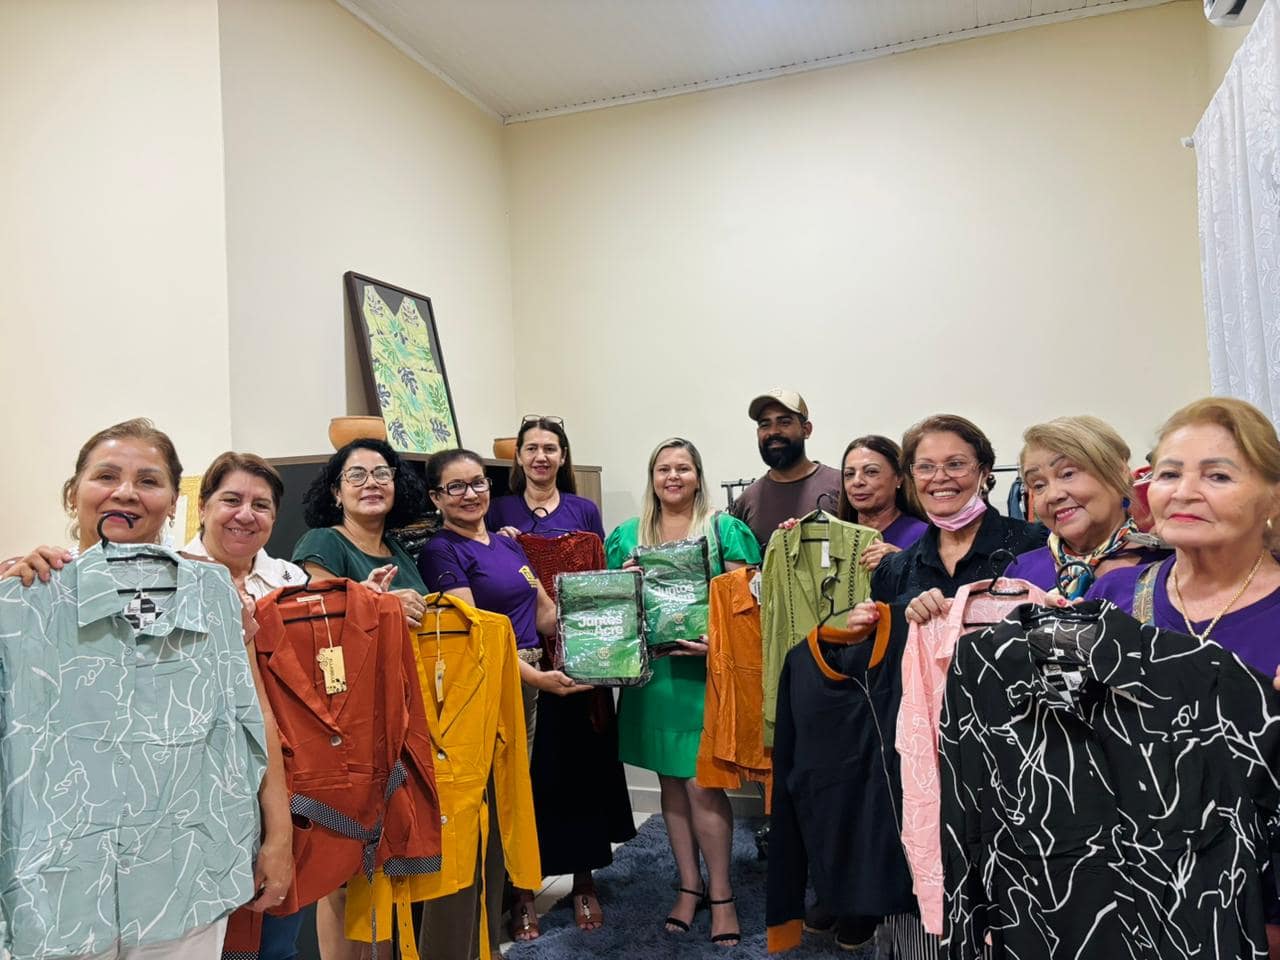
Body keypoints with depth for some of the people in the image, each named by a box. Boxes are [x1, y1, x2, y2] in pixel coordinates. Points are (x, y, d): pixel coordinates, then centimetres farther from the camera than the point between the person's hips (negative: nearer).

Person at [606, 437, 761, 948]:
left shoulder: (726, 530, -1)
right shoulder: (626, 536, 9)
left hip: (706, 674, -4)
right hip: (651, 675, 4)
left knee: (702, 784, -3)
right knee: (671, 782, 12)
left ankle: (721, 893, 17)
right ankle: (690, 884, 29)